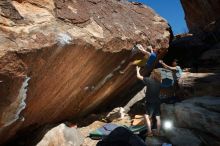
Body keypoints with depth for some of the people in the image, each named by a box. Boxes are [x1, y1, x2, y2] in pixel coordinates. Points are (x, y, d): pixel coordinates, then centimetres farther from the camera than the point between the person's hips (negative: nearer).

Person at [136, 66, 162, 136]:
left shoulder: (149, 80, -14)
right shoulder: (159, 82, 1)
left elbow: (138, 76, -6)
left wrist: (138, 70, 11)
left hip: (150, 102, -6)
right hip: (157, 102, 6)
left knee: (147, 116, 0)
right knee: (158, 117, 11)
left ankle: (150, 132, -1)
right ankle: (158, 133, 22)